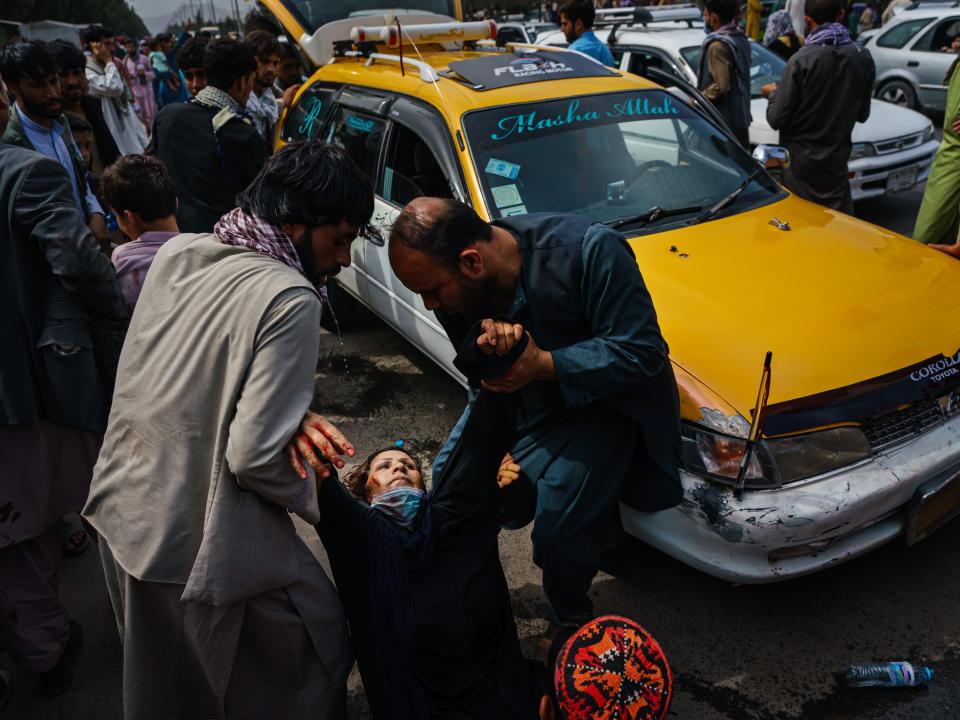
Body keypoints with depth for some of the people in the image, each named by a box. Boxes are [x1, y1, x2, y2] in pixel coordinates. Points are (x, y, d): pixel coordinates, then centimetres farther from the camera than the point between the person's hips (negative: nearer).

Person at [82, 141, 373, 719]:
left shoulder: (175, 252, 0)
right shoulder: (290, 299, -22)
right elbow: (252, 455, -24)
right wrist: (326, 501, -7)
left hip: (122, 510, 8)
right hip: (201, 548, -7)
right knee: (315, 653, 16)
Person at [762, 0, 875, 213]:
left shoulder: (801, 61, -16)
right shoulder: (863, 58, 0)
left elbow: (777, 119, -12)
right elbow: (862, 114, 9)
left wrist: (773, 93, 8)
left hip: (799, 161, -4)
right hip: (836, 161, 4)